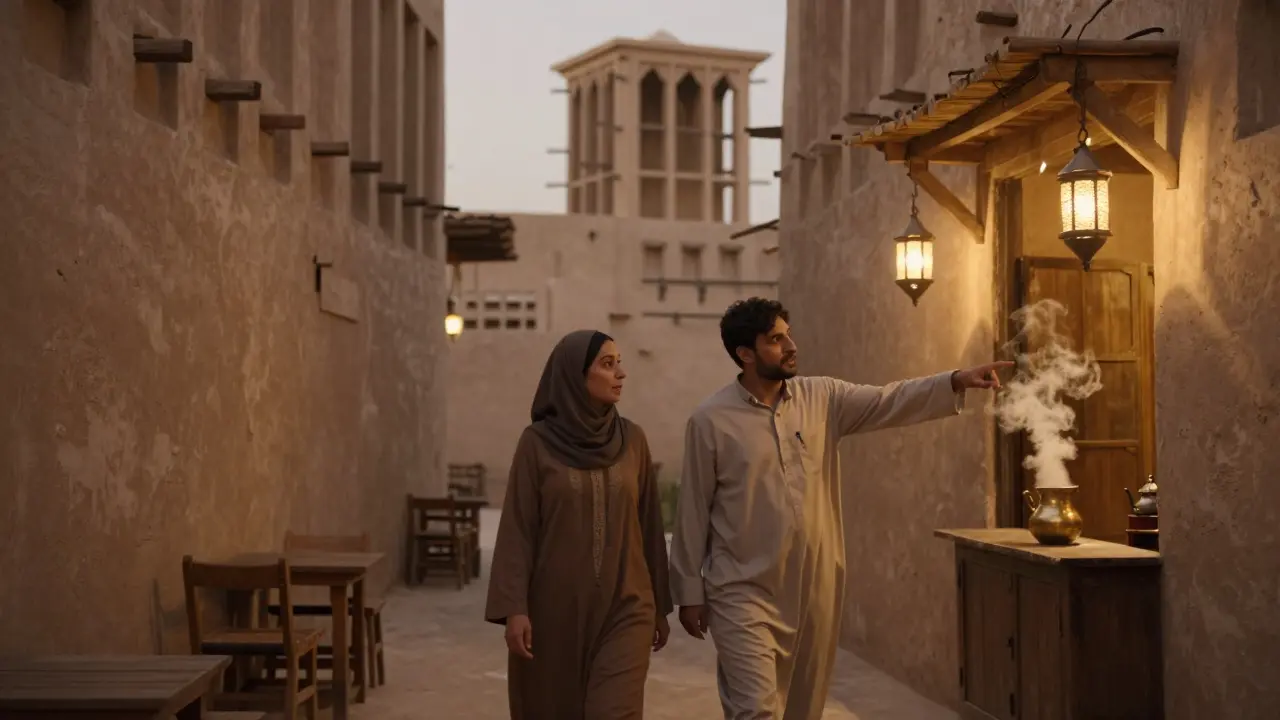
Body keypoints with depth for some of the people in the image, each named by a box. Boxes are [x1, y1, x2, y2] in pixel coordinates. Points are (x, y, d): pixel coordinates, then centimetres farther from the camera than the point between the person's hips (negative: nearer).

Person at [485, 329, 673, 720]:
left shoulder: (632, 439, 4)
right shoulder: (537, 442, -4)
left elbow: (648, 524, 10)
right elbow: (517, 529, -5)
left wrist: (660, 606, 13)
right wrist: (514, 607, -14)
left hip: (624, 608, 1)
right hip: (555, 608, -1)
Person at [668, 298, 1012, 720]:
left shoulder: (822, 398, 3)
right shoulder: (711, 421, -8)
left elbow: (890, 403, -6)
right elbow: (694, 510, -4)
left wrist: (956, 382, -21)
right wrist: (690, 592, -1)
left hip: (815, 587, 4)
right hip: (744, 591, -4)